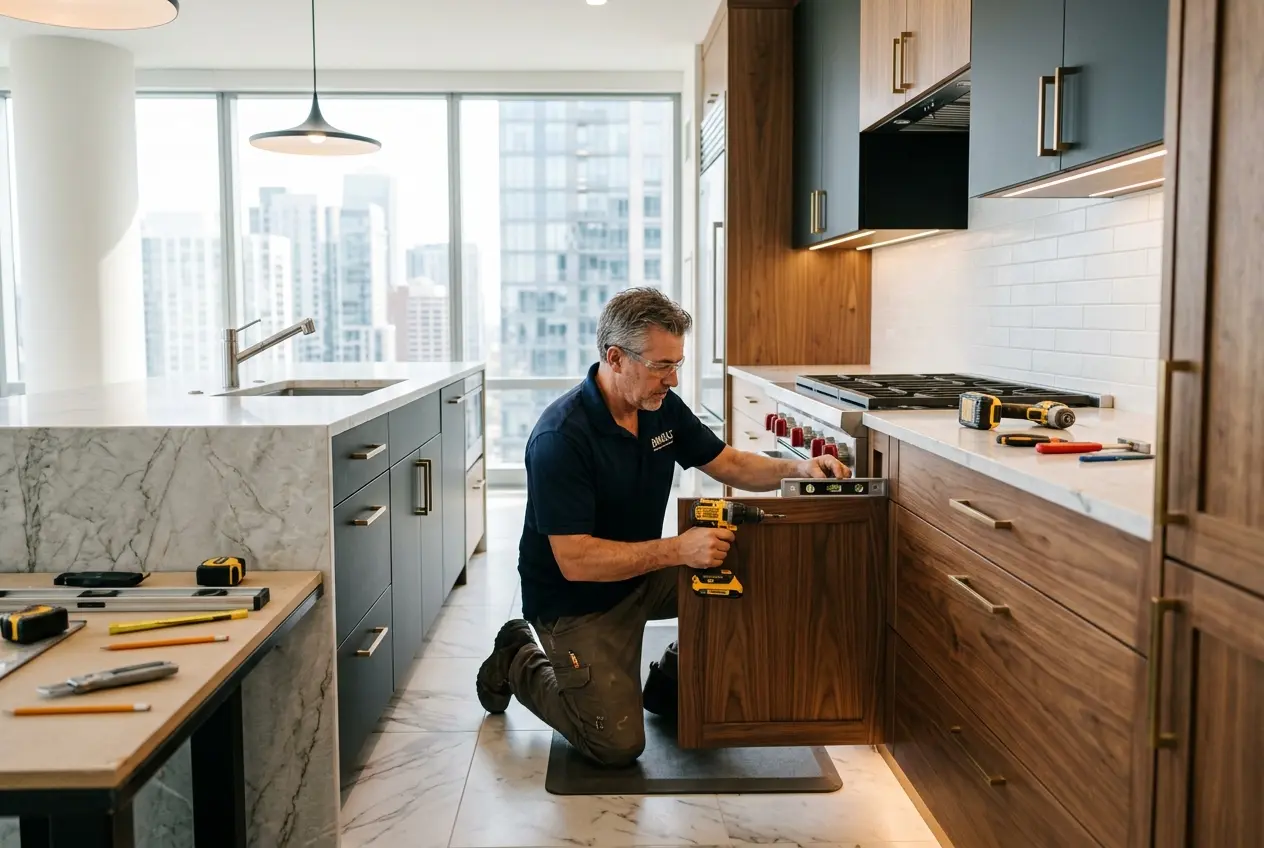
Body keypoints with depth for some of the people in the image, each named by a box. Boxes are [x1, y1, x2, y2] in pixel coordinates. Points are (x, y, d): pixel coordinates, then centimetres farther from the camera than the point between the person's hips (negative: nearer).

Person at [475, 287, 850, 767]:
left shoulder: (663, 407, -6)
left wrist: (796, 469, -13)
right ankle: (519, 663, 15)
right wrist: (678, 551, -36)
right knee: (618, 745, -9)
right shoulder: (561, 437, -29)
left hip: (642, 574, 7)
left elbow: (729, 464, 6)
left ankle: (670, 686, 11)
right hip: (577, 601, -7)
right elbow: (575, 561, -31)